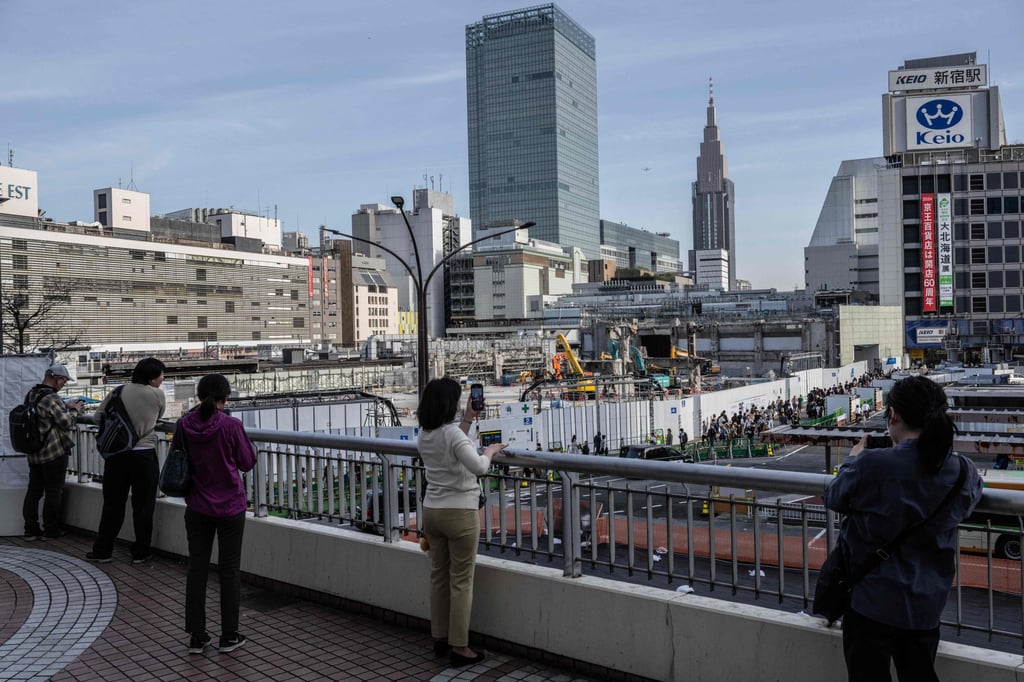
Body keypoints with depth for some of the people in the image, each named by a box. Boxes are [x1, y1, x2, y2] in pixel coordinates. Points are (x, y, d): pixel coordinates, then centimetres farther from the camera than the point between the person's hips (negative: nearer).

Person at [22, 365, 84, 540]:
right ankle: (51, 529, 11)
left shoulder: (31, 394, 8)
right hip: (54, 452, -8)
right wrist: (74, 410, -2)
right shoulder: (52, 398, -21)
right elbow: (67, 422, -19)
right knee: (54, 491, 4)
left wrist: (66, 406, 13)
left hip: (33, 452, 8)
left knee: (34, 490, 13)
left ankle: (31, 529, 17)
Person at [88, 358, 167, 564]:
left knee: (112, 503, 14)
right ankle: (140, 552, 15)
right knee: (143, 505, 8)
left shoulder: (118, 392, 1)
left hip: (116, 455, 3)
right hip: (144, 455, -3)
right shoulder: (158, 395, -6)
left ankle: (102, 550, 21)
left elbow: (99, 416, 7)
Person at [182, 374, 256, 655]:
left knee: (197, 568, 12)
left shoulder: (185, 424, -7)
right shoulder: (231, 425, -18)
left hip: (197, 508, 3)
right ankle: (229, 636, 17)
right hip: (230, 507, -3)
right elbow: (247, 462, -8)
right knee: (229, 569, 9)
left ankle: (196, 636, 19)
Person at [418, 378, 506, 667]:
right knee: (461, 581, 2)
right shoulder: (452, 433, -20)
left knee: (438, 576, 15)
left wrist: (468, 418, 18)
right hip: (459, 512, -8)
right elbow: (479, 467, -30)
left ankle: (440, 639, 26)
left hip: (431, 511, 8)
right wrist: (490, 450, -11)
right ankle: (459, 648, 8)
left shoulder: (424, 434, 4)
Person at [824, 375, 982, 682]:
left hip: (872, 602, -4)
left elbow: (833, 499, -5)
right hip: (927, 607, 4)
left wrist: (853, 460, 12)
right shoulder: (963, 472, -10)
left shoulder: (871, 464, -24)